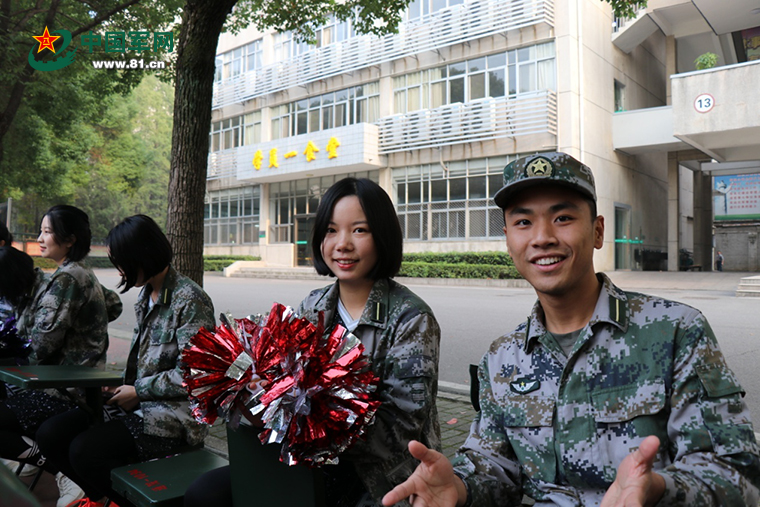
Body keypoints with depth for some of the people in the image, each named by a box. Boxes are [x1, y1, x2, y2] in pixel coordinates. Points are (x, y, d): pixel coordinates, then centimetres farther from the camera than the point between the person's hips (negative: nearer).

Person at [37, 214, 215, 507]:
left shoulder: (190, 300, -18)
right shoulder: (147, 295, 11)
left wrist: (138, 391, -13)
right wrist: (121, 385, 4)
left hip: (175, 413, -9)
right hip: (139, 402, 9)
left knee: (84, 450, -23)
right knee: (50, 435, -2)